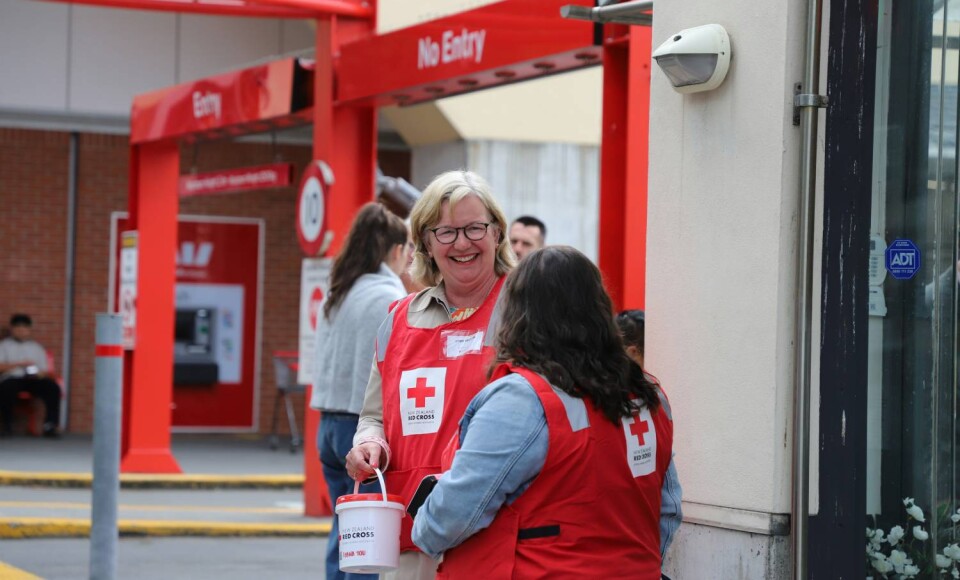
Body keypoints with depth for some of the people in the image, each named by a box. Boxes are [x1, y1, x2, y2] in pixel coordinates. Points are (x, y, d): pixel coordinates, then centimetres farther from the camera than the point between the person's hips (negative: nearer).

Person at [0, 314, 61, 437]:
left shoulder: (37, 347, 26)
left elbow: (45, 371, 16)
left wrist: (39, 374, -8)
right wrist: (20, 364, -10)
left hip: (33, 379, 3)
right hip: (11, 379, -3)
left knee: (53, 387, -28)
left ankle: (50, 425, -28)